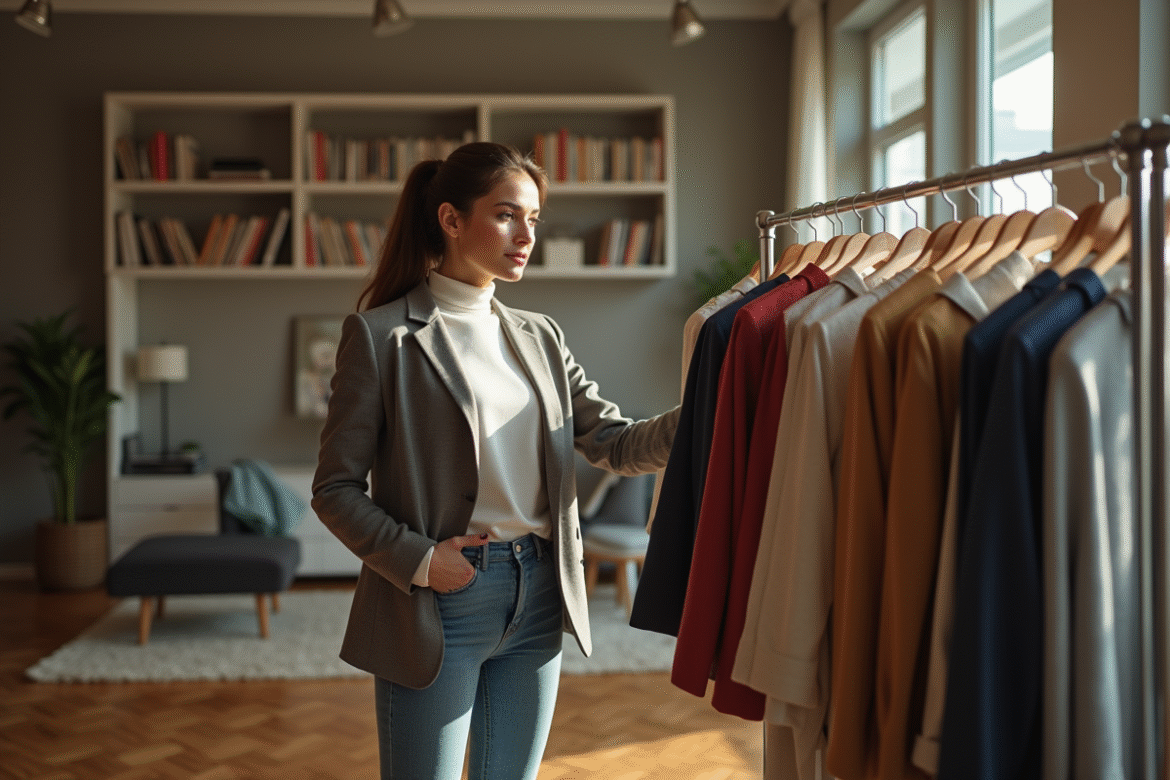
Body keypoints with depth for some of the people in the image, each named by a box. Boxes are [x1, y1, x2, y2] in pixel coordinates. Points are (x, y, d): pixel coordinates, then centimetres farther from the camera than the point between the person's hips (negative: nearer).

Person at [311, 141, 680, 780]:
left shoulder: (539, 337, 10)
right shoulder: (382, 335, -7)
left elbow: (618, 444, 5)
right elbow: (335, 490, -6)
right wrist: (418, 560, -18)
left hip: (536, 599, 5)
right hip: (440, 603, -5)